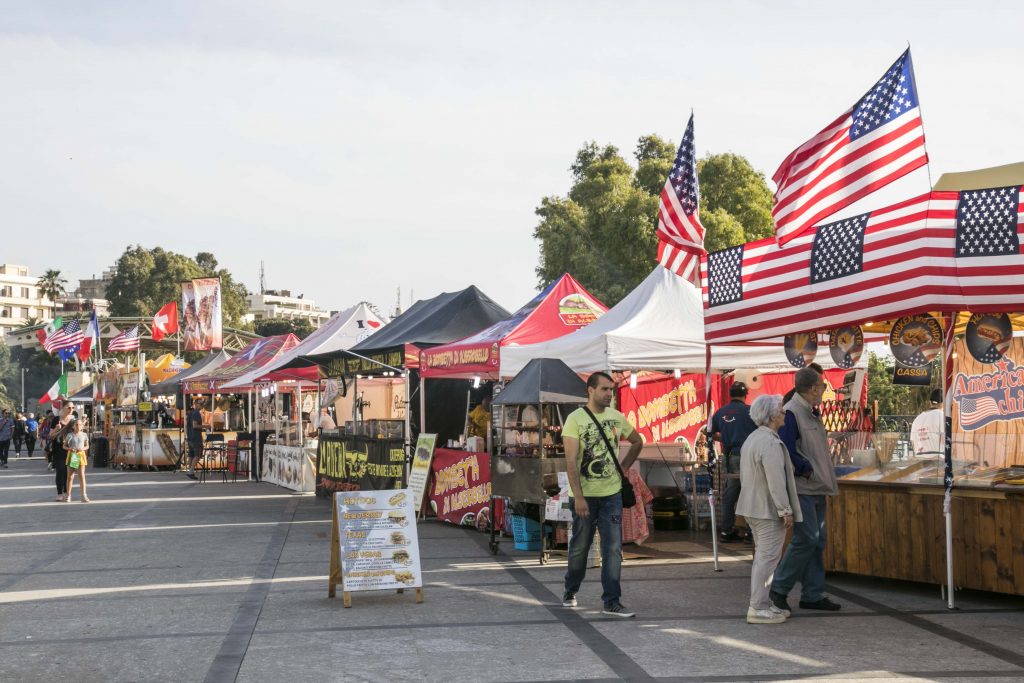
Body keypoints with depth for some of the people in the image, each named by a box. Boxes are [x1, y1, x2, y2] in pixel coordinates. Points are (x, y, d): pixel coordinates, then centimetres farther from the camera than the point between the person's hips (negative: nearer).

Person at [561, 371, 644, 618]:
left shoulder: (617, 417, 4)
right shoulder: (575, 419, -10)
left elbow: (637, 442, 22)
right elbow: (571, 460, -15)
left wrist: (623, 467, 11)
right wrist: (578, 497, -21)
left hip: (611, 494, 3)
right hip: (584, 495, -3)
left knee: (613, 549, -2)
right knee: (580, 547, 10)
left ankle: (611, 602, 1)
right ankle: (570, 592, 32)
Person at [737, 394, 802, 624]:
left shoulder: (751, 439, 12)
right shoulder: (771, 444, -21)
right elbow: (776, 482, -24)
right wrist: (786, 511, -17)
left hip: (754, 508, 10)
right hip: (769, 510, -10)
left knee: (762, 556, 17)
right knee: (767, 558, -5)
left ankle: (763, 604, 24)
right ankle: (757, 609, -3)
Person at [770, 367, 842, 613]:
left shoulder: (812, 414, 16)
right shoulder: (791, 413, -15)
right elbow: (787, 453, -23)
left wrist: (826, 477, 11)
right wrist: (808, 470, -14)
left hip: (816, 489, 10)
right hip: (802, 488, -10)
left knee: (817, 541, 10)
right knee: (806, 539, -12)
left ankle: (813, 595, 16)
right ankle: (779, 589, -2)